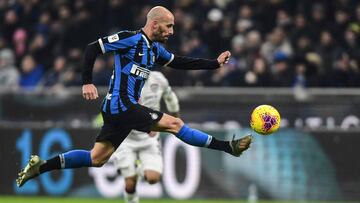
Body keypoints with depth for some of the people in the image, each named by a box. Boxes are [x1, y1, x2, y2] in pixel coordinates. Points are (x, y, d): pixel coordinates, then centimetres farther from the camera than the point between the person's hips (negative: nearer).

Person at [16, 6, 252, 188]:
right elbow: (92, 48, -13)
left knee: (97, 158, 9)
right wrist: (87, 82, -18)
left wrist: (215, 63, 18)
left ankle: (40, 166, 10)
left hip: (120, 110, 10)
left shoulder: (156, 49, 13)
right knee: (175, 124, -8)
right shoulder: (130, 39, -13)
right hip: (121, 106, -10)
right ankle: (228, 147, -3)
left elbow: (180, 62, 23)